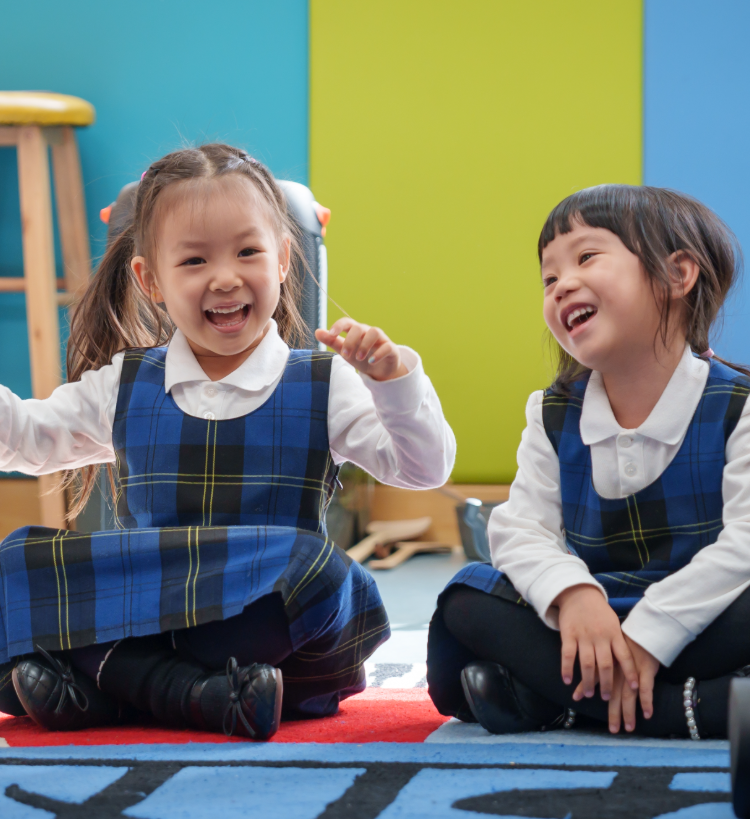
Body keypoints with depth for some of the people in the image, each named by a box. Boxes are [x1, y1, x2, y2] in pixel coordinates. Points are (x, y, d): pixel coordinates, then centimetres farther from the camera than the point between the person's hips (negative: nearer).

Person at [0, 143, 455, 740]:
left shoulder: (325, 386, 6)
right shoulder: (124, 387, 14)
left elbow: (425, 468, -1)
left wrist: (393, 380, -16)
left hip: (271, 622, -2)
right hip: (142, 603, 2)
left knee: (315, 569, -35)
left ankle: (98, 687, -31)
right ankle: (198, 692, -35)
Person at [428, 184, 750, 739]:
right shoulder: (554, 416, 6)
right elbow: (523, 528, -4)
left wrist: (649, 634, -28)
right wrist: (572, 594, -27)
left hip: (701, 619, -4)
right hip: (599, 615, 4)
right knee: (468, 600, -16)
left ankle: (546, 699, -33)